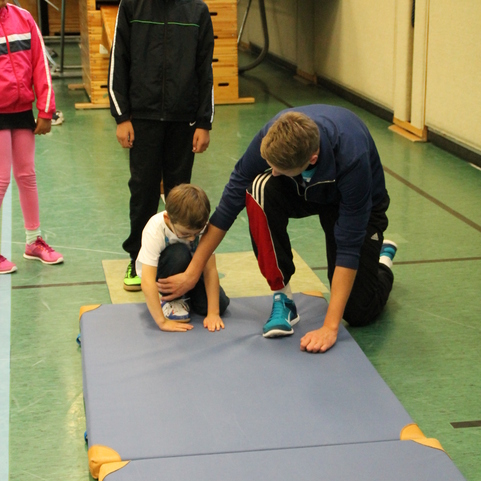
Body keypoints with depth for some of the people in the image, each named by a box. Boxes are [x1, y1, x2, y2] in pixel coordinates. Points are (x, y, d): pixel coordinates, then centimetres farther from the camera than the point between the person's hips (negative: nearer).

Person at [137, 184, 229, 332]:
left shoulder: (201, 226, -27)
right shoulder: (155, 231, -36)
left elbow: (210, 270, -25)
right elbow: (147, 281, -41)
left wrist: (213, 313, -30)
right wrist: (162, 321, -44)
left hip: (189, 270, 4)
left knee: (220, 303, -18)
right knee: (179, 253, -37)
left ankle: (183, 294, 13)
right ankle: (171, 299, -12)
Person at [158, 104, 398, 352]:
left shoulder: (353, 157, -42)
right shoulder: (272, 137, -33)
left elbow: (349, 246, -38)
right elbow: (232, 199, -22)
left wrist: (330, 327, -39)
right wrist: (192, 271, -20)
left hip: (358, 204, -3)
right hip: (305, 192, 3)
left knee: (358, 312, -12)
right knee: (259, 188, -33)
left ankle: (383, 259, 25)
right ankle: (282, 299, -15)